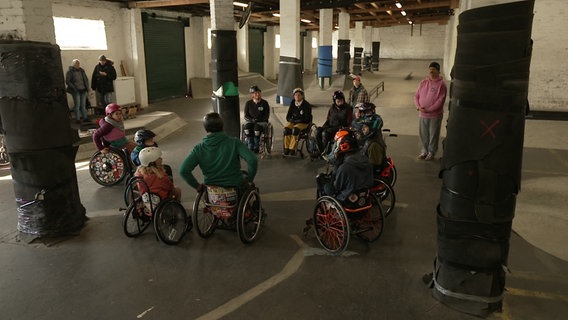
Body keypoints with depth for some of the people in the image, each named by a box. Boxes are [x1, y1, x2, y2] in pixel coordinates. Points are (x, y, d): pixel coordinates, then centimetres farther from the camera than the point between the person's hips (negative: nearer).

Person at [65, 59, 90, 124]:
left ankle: (85, 117, 15)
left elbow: (86, 79, 20)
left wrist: (87, 87, 8)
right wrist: (74, 88, -14)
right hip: (76, 91, -5)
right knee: (77, 105, -5)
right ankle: (77, 119, 0)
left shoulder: (82, 70, 12)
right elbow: (67, 81, -8)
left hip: (83, 90, 5)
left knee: (83, 105, 9)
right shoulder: (69, 72, -5)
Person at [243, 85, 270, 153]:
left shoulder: (264, 103, 2)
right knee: (247, 128, -33)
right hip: (250, 121, 2)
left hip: (261, 122, -1)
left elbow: (267, 115, 0)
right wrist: (252, 120, -13)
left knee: (257, 128, -35)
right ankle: (250, 147, -22)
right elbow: (246, 116, 7)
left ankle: (256, 148, -19)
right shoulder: (248, 103, 7)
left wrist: (259, 119, -15)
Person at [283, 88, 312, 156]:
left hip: (303, 123, -4)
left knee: (295, 129, -34)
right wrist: (291, 120, -11)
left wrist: (297, 121, -17)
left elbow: (307, 119, -12)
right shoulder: (292, 104, 6)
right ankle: (286, 148, -20)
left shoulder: (306, 105, -9)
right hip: (293, 121, 4)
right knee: (286, 129, -26)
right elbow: (288, 116, 11)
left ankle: (292, 149, -29)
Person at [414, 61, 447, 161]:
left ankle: (431, 152, 19)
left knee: (433, 134, 6)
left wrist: (428, 109, -19)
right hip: (423, 115, 5)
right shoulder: (423, 82, 5)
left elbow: (440, 100, -15)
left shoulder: (441, 84, -10)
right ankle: (425, 151, 28)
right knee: (423, 134, 13)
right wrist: (418, 107, -9)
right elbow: (416, 96, 8)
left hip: (435, 115, -5)